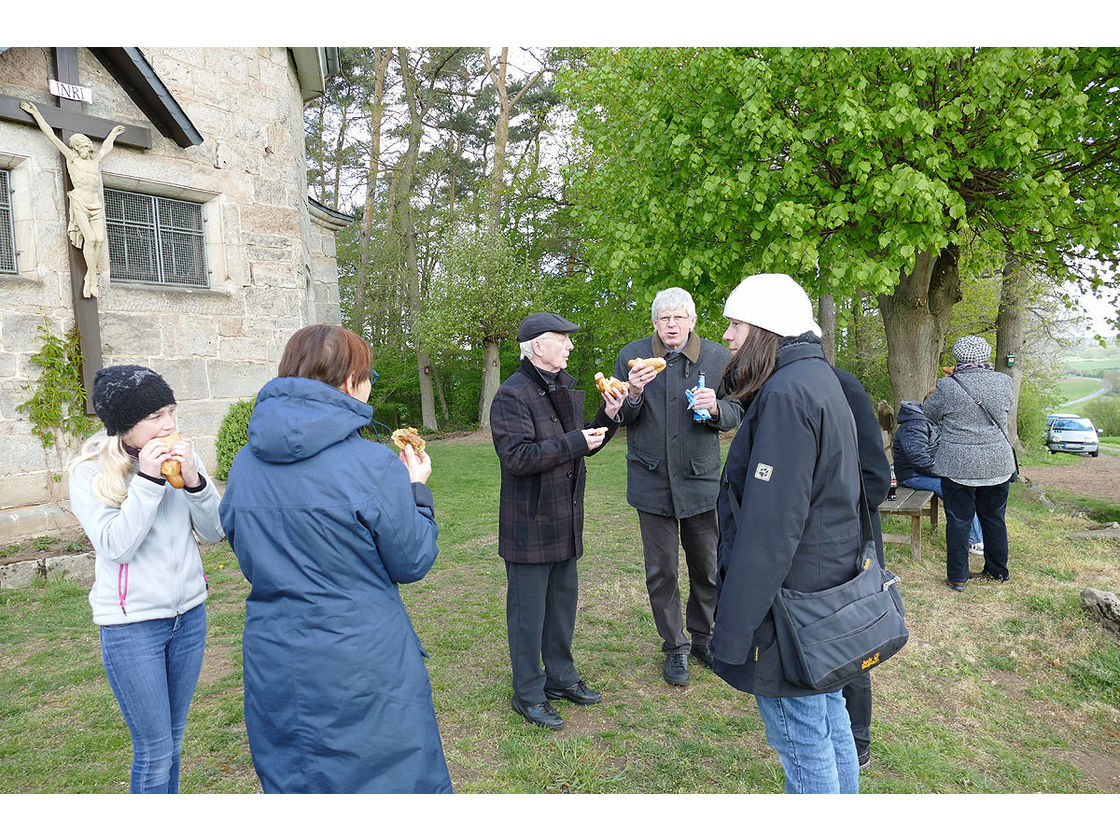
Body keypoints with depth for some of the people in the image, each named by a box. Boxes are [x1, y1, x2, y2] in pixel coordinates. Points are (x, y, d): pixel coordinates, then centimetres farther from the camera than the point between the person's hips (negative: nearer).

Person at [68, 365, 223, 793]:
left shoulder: (181, 456, -2)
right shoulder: (90, 472, -10)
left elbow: (213, 532, -1)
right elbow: (115, 547, -18)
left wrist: (194, 481, -17)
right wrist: (147, 481, -21)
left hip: (189, 613, 4)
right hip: (131, 625, -4)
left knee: (172, 741, 18)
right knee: (153, 750, 5)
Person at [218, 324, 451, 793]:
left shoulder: (245, 464, -2)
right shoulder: (375, 467, -19)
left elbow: (247, 560, 11)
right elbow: (412, 563, -8)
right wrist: (416, 490, 4)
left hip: (273, 673, 6)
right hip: (365, 671, -5)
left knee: (291, 785, 23)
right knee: (392, 782, 13)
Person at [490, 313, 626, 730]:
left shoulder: (564, 388, 12)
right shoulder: (512, 395, -16)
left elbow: (583, 445, 19)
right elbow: (517, 457, -26)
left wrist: (608, 415, 2)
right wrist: (575, 441, -23)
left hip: (565, 519, 9)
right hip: (530, 524, -8)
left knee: (563, 601, 19)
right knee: (528, 610, 4)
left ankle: (560, 677, 37)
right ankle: (528, 694, 20)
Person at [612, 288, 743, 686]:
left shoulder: (718, 357, 0)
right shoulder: (632, 355, 0)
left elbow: (736, 414, 4)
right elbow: (620, 418, 3)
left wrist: (715, 408, -19)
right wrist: (634, 394, -19)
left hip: (700, 478, 1)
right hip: (652, 481, 0)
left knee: (706, 567, 12)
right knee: (661, 571, 7)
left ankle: (703, 637, 34)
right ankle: (675, 648, 25)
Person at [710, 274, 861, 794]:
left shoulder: (786, 394, -22)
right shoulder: (817, 378, 11)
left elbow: (768, 528, -26)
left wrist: (733, 630, -21)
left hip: (792, 601, -10)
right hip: (828, 585, 10)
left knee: (799, 739, 5)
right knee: (828, 718, 23)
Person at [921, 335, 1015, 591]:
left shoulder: (947, 387, -14)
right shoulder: (1003, 382, -3)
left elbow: (928, 414, 2)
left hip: (958, 466, -3)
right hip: (998, 465, 4)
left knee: (958, 521, 6)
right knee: (994, 519, 17)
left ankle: (957, 578, 11)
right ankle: (997, 571, 31)